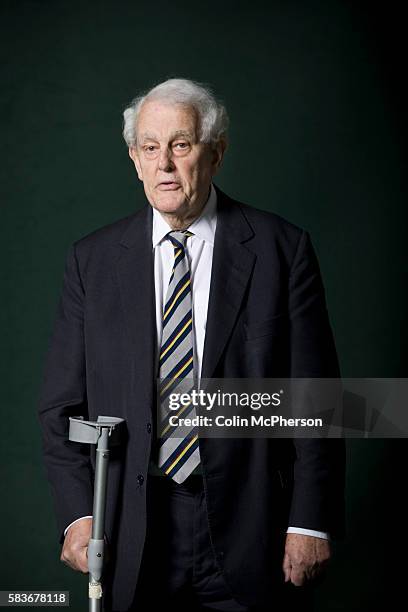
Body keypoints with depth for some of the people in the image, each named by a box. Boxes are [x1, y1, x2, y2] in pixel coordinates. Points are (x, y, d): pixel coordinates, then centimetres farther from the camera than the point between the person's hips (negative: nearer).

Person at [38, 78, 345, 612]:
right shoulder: (93, 260, 4)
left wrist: (312, 522, -7)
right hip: (132, 539, 2)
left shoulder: (282, 248, -2)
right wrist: (78, 514, -6)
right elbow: (63, 402, 4)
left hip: (251, 534, -1)